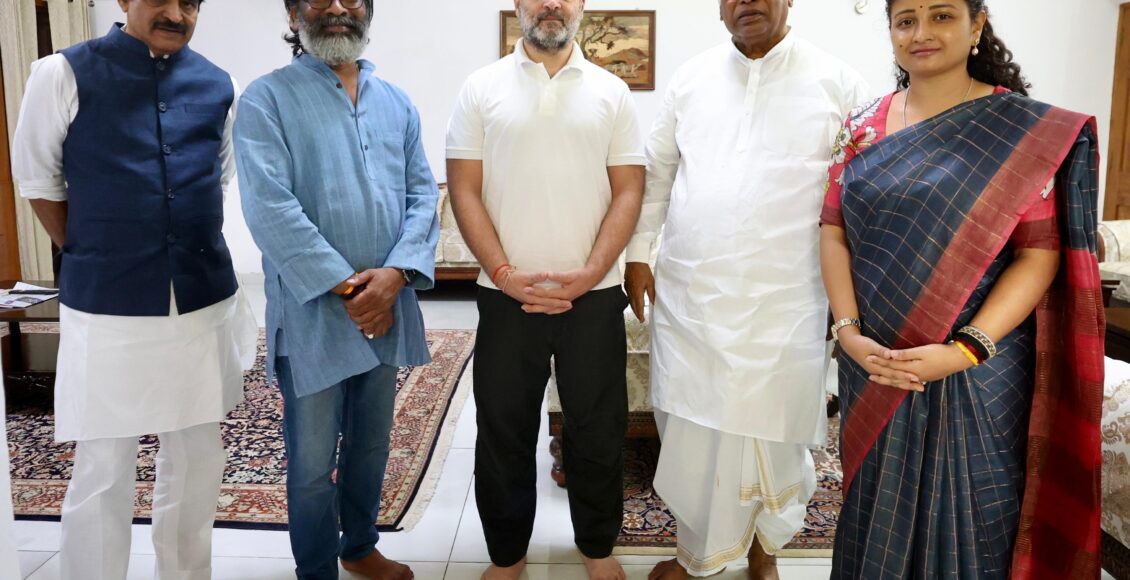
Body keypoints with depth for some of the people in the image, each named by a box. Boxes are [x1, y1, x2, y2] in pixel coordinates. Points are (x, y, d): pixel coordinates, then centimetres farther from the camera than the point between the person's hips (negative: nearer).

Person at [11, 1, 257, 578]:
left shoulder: (217, 86, 6)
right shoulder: (64, 74, -4)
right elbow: (38, 177, 4)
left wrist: (193, 252, 14)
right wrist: (90, 259, 7)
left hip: (205, 302, 4)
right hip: (107, 306, -4)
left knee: (197, 455, 14)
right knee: (103, 470, 3)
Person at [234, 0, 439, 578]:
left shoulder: (396, 102, 11)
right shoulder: (267, 98, -4)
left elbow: (423, 194, 4)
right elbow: (269, 206, -14)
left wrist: (396, 272, -12)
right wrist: (345, 286, -16)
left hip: (387, 309, 5)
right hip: (312, 312, -4)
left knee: (371, 444, 19)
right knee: (313, 462, 6)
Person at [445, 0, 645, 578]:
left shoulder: (611, 91, 6)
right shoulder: (482, 87, 4)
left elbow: (628, 191, 2)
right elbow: (464, 190, 0)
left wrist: (590, 274, -10)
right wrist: (504, 274, -10)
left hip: (593, 294, 1)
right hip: (506, 295, 0)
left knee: (598, 428, 10)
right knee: (503, 430, 9)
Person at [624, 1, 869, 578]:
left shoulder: (837, 82, -2)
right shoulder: (691, 77, 7)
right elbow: (656, 170, 12)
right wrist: (637, 253, 8)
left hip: (784, 303, -2)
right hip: (687, 294, 3)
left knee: (774, 436, 9)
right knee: (689, 430, 11)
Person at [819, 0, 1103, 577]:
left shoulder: (1028, 129, -5)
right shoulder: (864, 125, 5)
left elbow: (1040, 253, -10)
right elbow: (834, 231, 1)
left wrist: (966, 349, -20)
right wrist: (849, 332, -11)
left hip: (977, 368, -3)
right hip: (874, 362, 3)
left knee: (966, 512, 10)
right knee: (878, 505, 17)